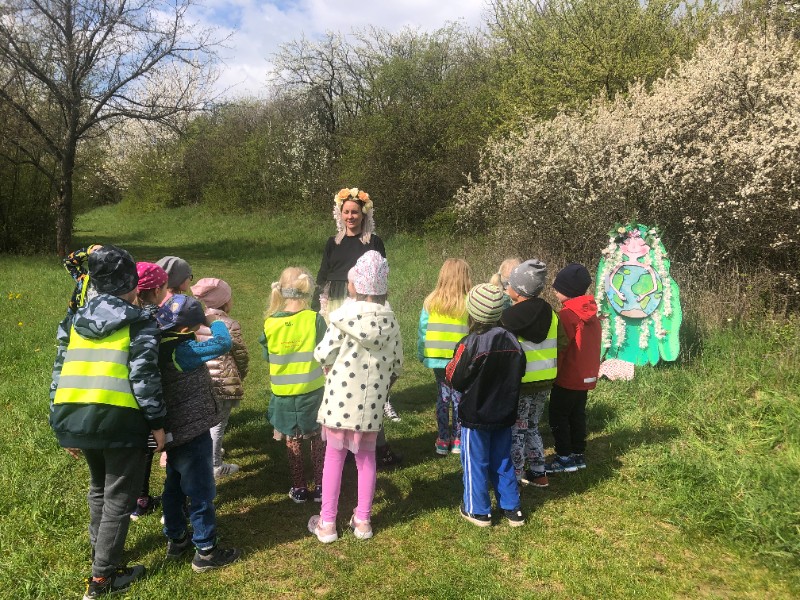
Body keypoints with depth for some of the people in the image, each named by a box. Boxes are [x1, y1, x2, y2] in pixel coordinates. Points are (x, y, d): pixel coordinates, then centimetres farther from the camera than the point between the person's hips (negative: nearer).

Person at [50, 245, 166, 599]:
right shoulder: (139, 322, -7)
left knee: (99, 486, 27)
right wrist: (157, 422, -4)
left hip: (77, 415, 6)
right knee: (119, 495, 7)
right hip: (119, 418, -6)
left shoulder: (74, 320, 11)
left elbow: (60, 373, 12)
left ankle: (100, 550, 44)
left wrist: (62, 426, 18)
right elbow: (144, 377, -13)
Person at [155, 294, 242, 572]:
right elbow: (223, 343, -28)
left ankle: (176, 539, 37)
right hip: (191, 434, -9)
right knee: (201, 491, 3)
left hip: (175, 431, 9)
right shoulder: (181, 351, -26)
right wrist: (216, 322, -12)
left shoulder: (161, 345, 0)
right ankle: (206, 551, 14)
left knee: (174, 486, 21)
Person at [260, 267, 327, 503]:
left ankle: (299, 489, 23)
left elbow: (267, 356, 3)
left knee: (293, 441, 16)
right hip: (312, 390, -1)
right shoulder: (315, 319, -14)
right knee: (317, 439, 15)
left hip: (283, 392, 1)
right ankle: (320, 487, 22)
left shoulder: (270, 323, -9)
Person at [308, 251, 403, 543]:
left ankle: (327, 523, 20)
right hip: (372, 401, 3)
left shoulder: (344, 316, -14)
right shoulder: (390, 321, -5)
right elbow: (396, 364, 2)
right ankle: (363, 520, 27)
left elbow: (323, 355, -12)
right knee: (366, 458, 17)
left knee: (334, 458, 11)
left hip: (340, 399, -2)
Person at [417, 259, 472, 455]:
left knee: (443, 395, 13)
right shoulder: (470, 304, -11)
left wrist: (421, 354, 12)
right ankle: (457, 440, 19)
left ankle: (443, 440, 20)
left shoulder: (431, 302, -2)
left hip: (437, 358, 2)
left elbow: (422, 330, 2)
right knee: (459, 397, 10)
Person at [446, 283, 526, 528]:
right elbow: (519, 373, 5)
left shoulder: (470, 344, -21)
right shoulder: (512, 342, -5)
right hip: (504, 415, 5)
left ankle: (478, 510, 23)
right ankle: (512, 509, 27)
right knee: (502, 462, 19)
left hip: (475, 416, -5)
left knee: (475, 463, 11)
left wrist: (450, 366, 2)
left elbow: (455, 379, -16)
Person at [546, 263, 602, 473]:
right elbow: (591, 344, 11)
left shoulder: (567, 314, -20)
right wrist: (593, 370, 19)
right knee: (577, 415, 17)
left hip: (568, 377, -8)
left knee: (558, 416, 3)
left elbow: (559, 347, -19)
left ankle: (565, 458, 7)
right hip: (586, 376, 8)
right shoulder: (591, 313, 4)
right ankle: (578, 454, 24)